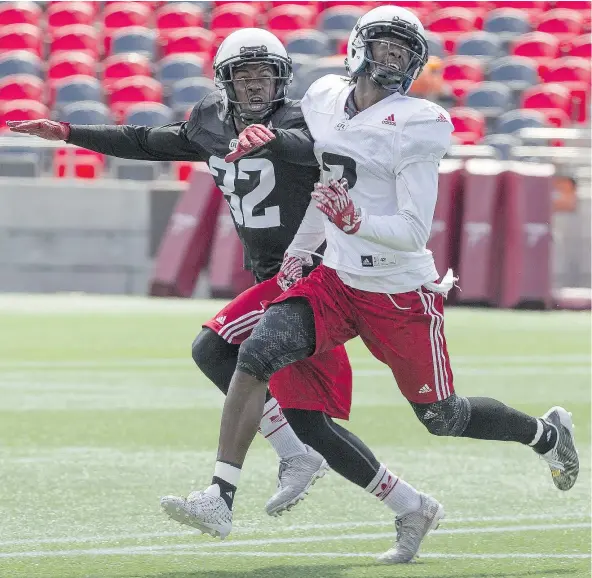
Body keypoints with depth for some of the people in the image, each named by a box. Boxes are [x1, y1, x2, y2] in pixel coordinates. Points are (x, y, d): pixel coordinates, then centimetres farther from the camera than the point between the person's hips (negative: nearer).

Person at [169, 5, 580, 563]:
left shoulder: (415, 126, -16)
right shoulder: (324, 101, 3)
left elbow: (415, 231, -18)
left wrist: (356, 220, -34)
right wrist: (296, 250, 22)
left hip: (400, 295, -5)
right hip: (337, 282, 5)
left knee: (442, 417, 9)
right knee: (255, 355, -17)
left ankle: (547, 433, 38)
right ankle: (221, 497, -16)